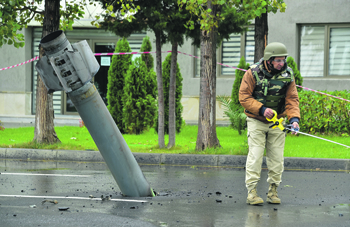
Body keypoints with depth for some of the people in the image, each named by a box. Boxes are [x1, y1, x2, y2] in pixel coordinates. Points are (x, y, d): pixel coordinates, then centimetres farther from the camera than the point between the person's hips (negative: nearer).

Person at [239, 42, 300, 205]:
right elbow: (244, 97, -11)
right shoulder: (253, 73, -12)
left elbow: (292, 99, -4)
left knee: (276, 157, 3)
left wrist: (294, 118, -21)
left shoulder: (287, 75, -3)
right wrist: (262, 109, -23)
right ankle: (251, 192, -6)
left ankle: (273, 191, 14)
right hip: (256, 122, -3)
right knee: (255, 155, -9)